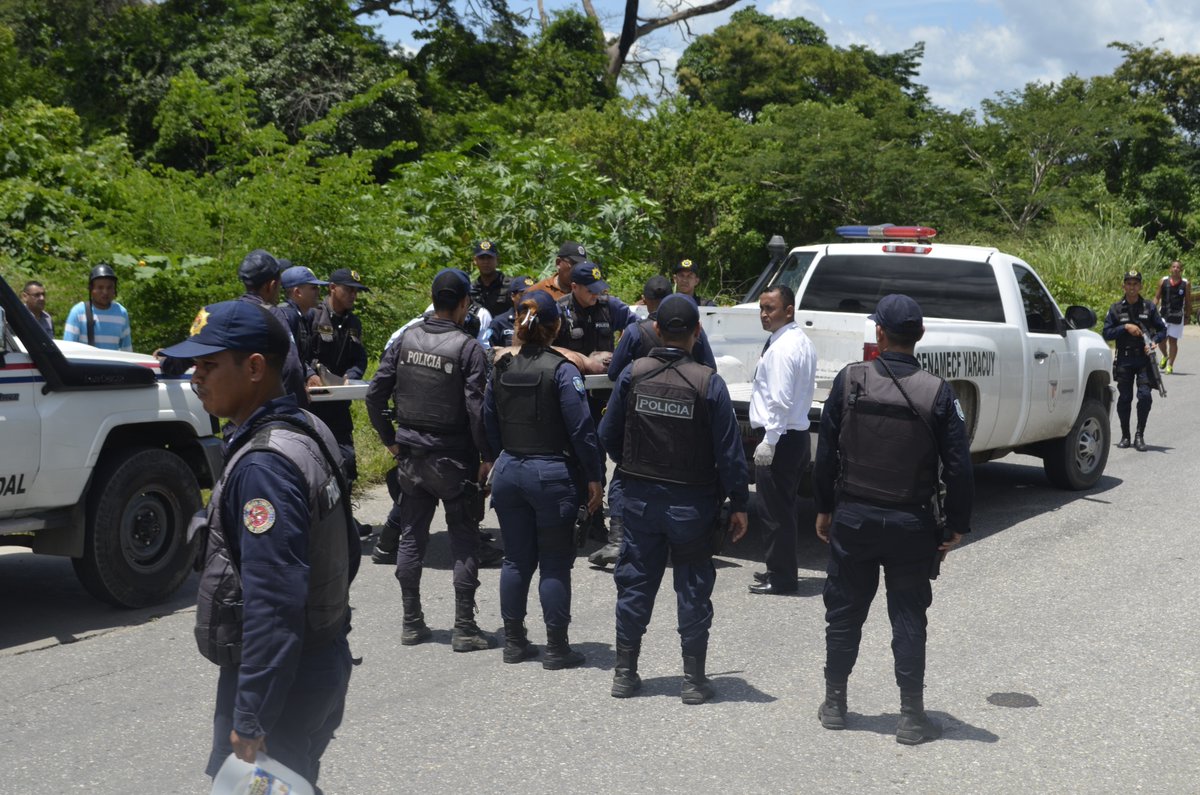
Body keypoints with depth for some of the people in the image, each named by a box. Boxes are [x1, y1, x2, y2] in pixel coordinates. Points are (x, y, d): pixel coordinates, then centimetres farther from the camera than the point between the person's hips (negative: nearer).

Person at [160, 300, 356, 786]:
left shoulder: (264, 464, -24)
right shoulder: (308, 432, 6)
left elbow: (273, 604, -27)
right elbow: (345, 551, 15)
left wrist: (250, 721, -24)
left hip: (281, 681, -10)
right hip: (323, 660, 10)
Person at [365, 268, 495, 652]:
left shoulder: (406, 339, 1)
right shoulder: (467, 347, -13)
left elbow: (375, 393, 1)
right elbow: (476, 407, -17)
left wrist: (390, 439, 12)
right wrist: (486, 456, -7)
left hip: (411, 456, 5)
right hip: (453, 458, -4)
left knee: (411, 537, 13)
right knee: (464, 540, 5)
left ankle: (412, 623, 19)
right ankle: (464, 628, 6)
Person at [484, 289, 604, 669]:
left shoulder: (501, 369, 4)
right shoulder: (561, 370, -12)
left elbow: (489, 424, 11)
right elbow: (581, 428, -13)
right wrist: (593, 478, -7)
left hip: (508, 472, 5)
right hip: (552, 473, -5)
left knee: (516, 559, 13)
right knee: (555, 563, 4)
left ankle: (514, 642, 20)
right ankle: (556, 648, 9)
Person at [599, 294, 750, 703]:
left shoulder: (632, 374, -5)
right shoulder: (708, 383, -14)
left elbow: (608, 435, 3)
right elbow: (729, 451, -11)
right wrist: (738, 504, -2)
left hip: (640, 497, 2)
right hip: (692, 502, -2)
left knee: (635, 582, 13)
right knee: (693, 587, 9)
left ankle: (624, 671, 20)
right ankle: (693, 678, 13)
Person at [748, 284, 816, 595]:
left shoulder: (781, 348, -18)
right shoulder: (801, 341, 13)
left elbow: (780, 400, -24)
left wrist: (769, 441, -22)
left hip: (780, 438, -10)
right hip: (798, 432, 10)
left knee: (775, 511, -2)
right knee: (785, 508, 17)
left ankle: (780, 578, 5)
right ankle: (780, 570, 26)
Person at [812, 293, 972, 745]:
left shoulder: (849, 381, -7)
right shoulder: (937, 393, -10)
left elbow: (826, 453, -2)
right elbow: (958, 467, -8)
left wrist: (825, 508, 9)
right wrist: (956, 526, 3)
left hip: (852, 518, 1)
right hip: (911, 523, -1)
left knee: (844, 611, 14)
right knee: (908, 618, 8)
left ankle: (834, 704, 24)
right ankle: (912, 716, 12)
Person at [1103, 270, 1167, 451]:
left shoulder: (1149, 307, 5)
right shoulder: (1116, 309, 5)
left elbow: (1162, 329, 9)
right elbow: (1107, 333, 1)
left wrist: (1153, 341, -11)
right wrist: (1125, 327, -12)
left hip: (1144, 358, 0)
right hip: (1124, 359, 1)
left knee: (1145, 396, -13)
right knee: (1124, 398, 4)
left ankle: (1140, 435, -1)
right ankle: (1125, 436, 18)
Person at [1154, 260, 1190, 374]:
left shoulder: (1185, 284, 0)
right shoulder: (1163, 281, 2)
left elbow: (1188, 302, 4)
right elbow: (1157, 297, 8)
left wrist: (1187, 317, 3)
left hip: (1177, 316, -1)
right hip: (1163, 315, 1)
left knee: (1173, 340, 0)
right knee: (1161, 339, 1)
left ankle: (1170, 365, 9)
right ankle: (1165, 356, 31)